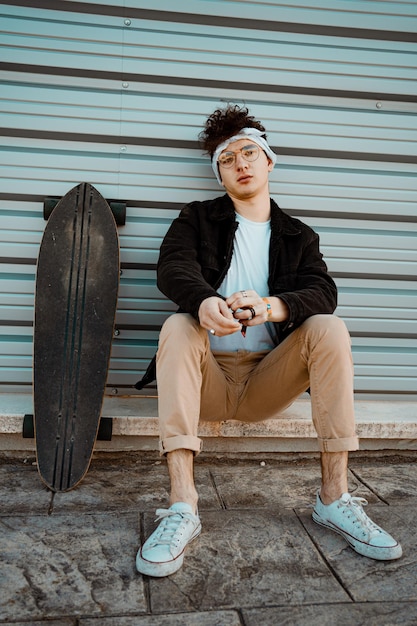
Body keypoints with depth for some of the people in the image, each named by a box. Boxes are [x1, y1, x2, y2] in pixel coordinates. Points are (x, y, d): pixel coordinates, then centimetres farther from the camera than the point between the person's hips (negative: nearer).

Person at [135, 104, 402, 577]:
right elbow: (173, 268, -12)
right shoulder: (197, 220, 10)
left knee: (329, 328, -21)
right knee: (178, 326, -29)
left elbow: (323, 293, -7)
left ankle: (334, 498, -20)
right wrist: (205, 302, -37)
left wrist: (271, 306, -31)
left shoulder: (298, 236, 13)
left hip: (268, 382, 1)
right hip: (210, 378, -1)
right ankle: (182, 507, -35)